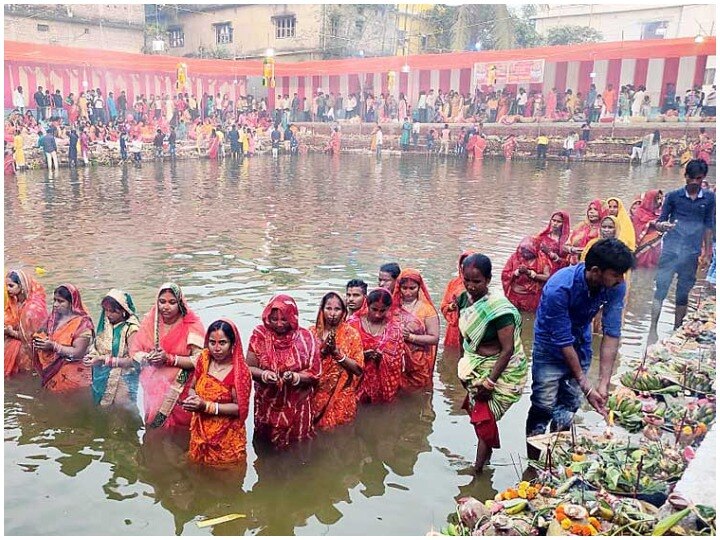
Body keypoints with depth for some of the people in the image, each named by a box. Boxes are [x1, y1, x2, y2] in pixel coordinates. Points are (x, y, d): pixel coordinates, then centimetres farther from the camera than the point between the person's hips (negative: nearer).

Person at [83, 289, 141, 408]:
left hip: (121, 384, -6)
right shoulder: (105, 324, 4)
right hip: (101, 380, 6)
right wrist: (92, 354, -6)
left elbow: (134, 361, -19)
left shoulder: (131, 329, -16)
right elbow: (96, 345, 16)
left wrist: (105, 360, -20)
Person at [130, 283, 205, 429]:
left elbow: (198, 360, -17)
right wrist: (149, 358, -17)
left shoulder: (192, 325, -11)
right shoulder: (150, 321, 0)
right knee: (154, 431, 13)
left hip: (180, 389, -3)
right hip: (154, 388, 3)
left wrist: (169, 358, -24)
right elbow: (134, 351, 3)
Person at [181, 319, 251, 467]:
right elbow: (192, 388, 8)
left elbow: (240, 408, -18)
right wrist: (192, 399, -15)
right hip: (200, 433, 5)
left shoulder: (240, 372, -19)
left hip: (226, 439, -5)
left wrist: (206, 406, -24)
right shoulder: (204, 358, -4)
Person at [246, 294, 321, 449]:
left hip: (297, 406, -1)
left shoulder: (305, 338, -8)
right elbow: (249, 368, -5)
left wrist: (295, 377, -25)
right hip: (267, 406, 1)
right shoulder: (260, 335, -5)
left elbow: (314, 374, -6)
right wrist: (263, 375, -25)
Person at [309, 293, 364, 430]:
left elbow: (358, 370, -8)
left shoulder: (351, 333, -5)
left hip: (341, 394, -1)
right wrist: (322, 350, -17)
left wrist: (337, 351, -18)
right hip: (315, 392, 1)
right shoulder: (312, 332, 0)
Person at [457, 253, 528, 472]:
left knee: (484, 418, -2)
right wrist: (464, 366, 13)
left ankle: (478, 469, 13)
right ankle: (486, 455, 35)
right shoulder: (465, 299, -3)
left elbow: (508, 349, -23)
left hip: (499, 370, -7)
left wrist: (490, 381, -22)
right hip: (475, 368, 7)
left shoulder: (498, 309, -25)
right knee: (477, 412, 14)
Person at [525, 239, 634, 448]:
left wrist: (604, 383, -24)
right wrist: (586, 388, -26)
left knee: (569, 407, 9)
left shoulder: (615, 287, -20)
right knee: (544, 407, -4)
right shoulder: (559, 288, -34)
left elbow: (612, 333, -18)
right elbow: (563, 341, -29)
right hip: (551, 346, -4)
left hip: (581, 346, 4)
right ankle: (533, 461, 12)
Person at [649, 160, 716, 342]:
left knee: (683, 293, 8)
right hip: (671, 249, -2)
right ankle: (653, 329, -4)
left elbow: (709, 226, 12)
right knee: (661, 288, -7)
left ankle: (677, 330, 19)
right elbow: (660, 221, 2)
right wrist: (661, 226, -23)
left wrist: (707, 253, 12)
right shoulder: (673, 196, 1)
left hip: (692, 252, 2)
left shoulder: (709, 198, 6)